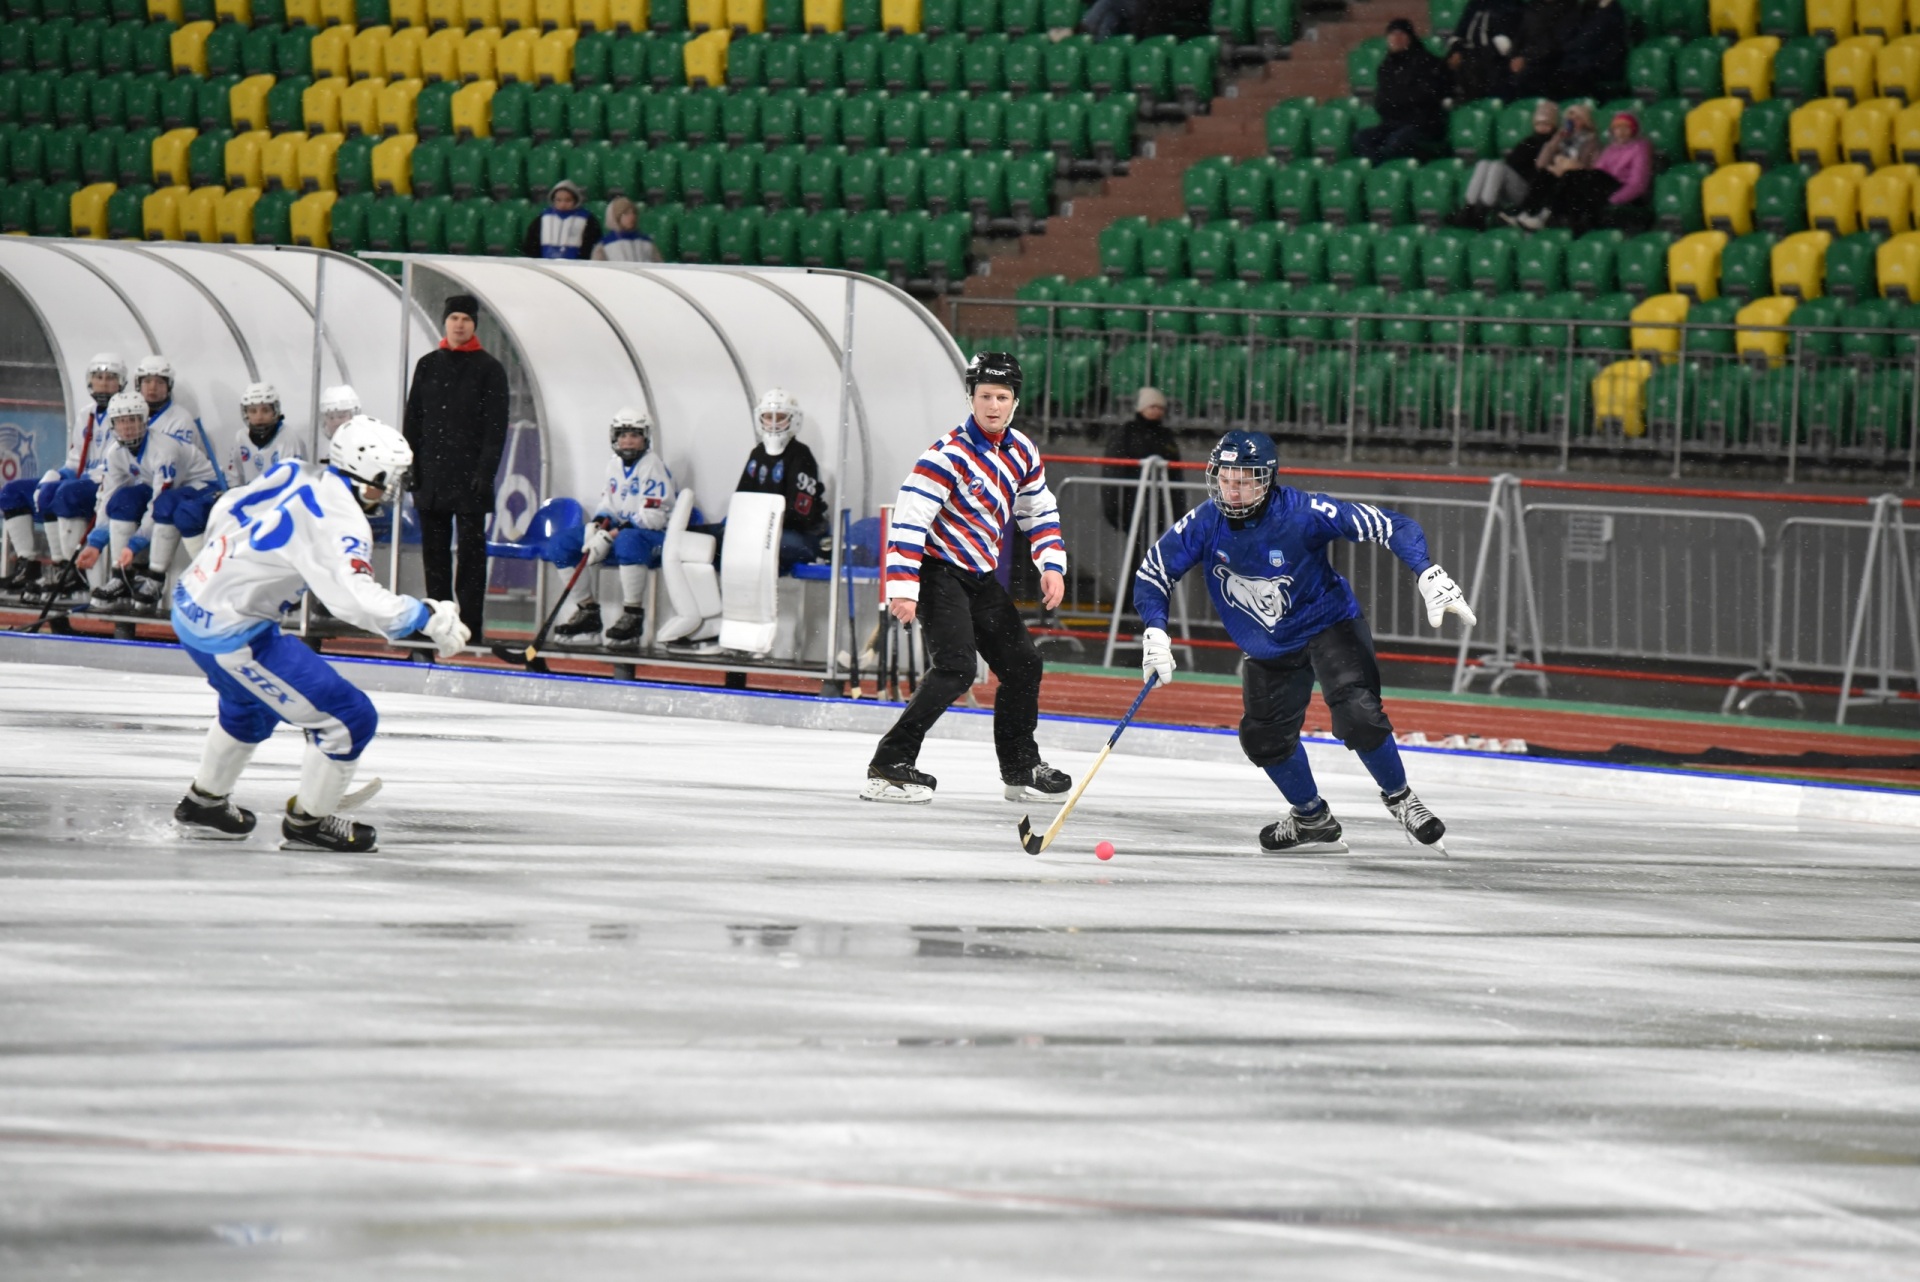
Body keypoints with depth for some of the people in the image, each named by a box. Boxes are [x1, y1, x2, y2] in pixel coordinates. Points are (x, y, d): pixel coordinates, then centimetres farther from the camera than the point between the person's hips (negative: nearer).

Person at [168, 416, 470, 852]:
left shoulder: (292, 474, 3)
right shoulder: (339, 521, -21)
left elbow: (225, 511, 17)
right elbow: (358, 599, -34)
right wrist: (427, 617, -22)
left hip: (191, 601, 10)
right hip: (231, 635, -10)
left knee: (251, 706, 37)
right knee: (349, 718, -3)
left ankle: (204, 803, 50)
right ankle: (308, 822, 14)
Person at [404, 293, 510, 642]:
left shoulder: (489, 370, -1)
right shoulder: (428, 366, 12)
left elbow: (496, 427, -5)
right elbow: (413, 421, 15)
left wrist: (485, 473, -13)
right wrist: (409, 466, 7)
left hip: (470, 477, -5)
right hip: (431, 476, 5)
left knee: (471, 550, -4)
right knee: (434, 548, 7)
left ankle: (470, 624, -4)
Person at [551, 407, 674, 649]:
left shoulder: (652, 466, -11)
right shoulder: (615, 465, 13)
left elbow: (652, 517, -19)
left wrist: (611, 536, -23)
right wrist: (598, 527, -8)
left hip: (652, 534, -8)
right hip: (618, 531, 8)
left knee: (628, 541, -42)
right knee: (566, 544, -6)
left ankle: (633, 616, -36)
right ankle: (588, 613, -2)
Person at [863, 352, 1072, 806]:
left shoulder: (1021, 452, 5)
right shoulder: (949, 454, -20)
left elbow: (1039, 511, 17)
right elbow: (908, 518, -24)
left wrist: (1051, 565, 3)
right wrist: (902, 588, -30)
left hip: (980, 576, 8)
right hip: (938, 572, -8)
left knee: (1022, 663, 12)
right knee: (956, 669, -23)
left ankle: (1020, 768, 28)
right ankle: (889, 767, -23)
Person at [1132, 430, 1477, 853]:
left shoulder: (1304, 514, -28)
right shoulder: (1204, 525, -17)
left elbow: (1391, 526, -27)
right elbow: (1151, 576, -6)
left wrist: (1429, 575, -40)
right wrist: (1155, 634, -23)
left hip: (1330, 624, -5)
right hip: (1270, 651, 5)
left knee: (1357, 714, -24)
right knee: (1263, 737, 4)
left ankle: (1399, 798, 1)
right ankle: (1313, 820, 29)